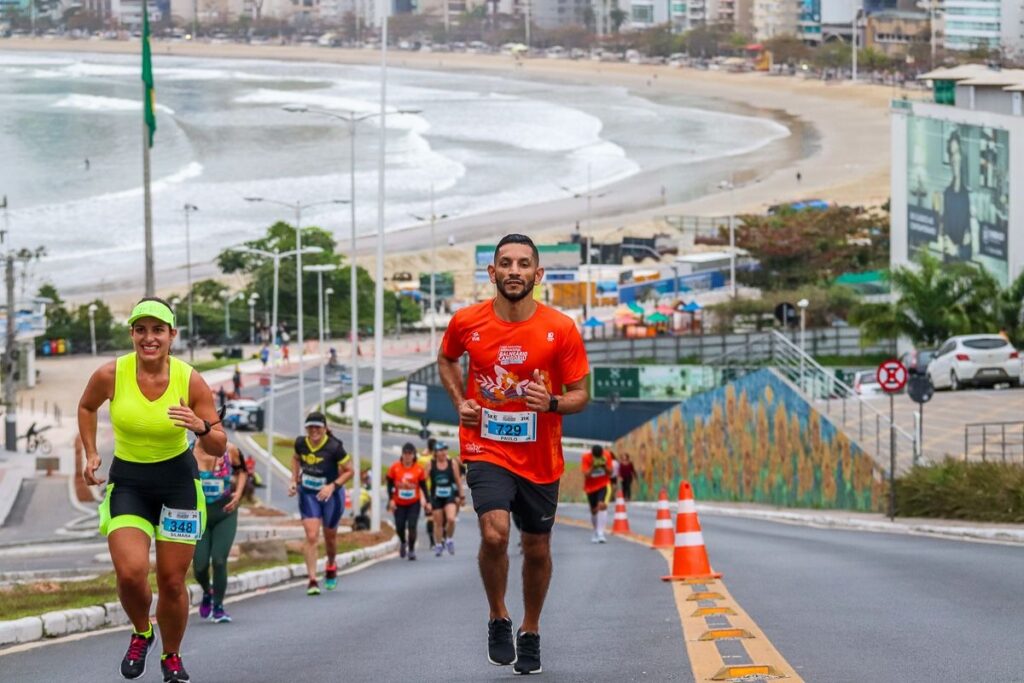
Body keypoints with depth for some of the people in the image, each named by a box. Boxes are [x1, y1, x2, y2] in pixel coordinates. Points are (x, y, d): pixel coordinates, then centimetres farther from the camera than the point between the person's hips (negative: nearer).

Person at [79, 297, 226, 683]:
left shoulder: (191, 381, -12)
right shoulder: (110, 375, -12)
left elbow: (219, 446, -6)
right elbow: (87, 407, 12)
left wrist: (201, 428, -27)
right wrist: (90, 454, 3)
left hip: (178, 480, 0)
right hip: (128, 481, 0)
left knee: (172, 582, 3)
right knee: (130, 573, -20)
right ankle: (141, 634, 12)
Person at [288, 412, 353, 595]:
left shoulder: (334, 448, -21)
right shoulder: (300, 444, -10)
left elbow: (349, 471, -12)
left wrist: (333, 486, -24)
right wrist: (294, 480, 3)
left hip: (331, 495, -2)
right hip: (308, 495, 2)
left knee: (330, 536, 17)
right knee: (311, 536, -11)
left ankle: (331, 566, 47)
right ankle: (312, 580, -10)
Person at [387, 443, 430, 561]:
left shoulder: (419, 469, -6)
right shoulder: (395, 467, -7)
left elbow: (423, 486, 1)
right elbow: (390, 484, -1)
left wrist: (427, 502, -2)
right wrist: (391, 499, -10)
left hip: (414, 503, -1)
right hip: (399, 504, 1)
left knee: (412, 526, -12)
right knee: (400, 527, 2)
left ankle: (411, 550, 2)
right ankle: (403, 543, 35)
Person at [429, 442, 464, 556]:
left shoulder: (452, 463, -2)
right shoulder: (431, 464, -3)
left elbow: (458, 480, 5)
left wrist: (460, 496, 8)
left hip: (450, 495, -1)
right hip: (436, 496, 1)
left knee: (451, 519, -19)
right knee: (438, 522, 6)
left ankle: (449, 539, 6)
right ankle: (438, 546, 20)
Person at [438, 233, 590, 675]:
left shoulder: (561, 330, -9)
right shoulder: (467, 323, -6)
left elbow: (580, 394, -2)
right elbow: (446, 359, 17)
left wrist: (552, 403, -24)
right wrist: (459, 402, 1)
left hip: (540, 458, 1)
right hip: (486, 448, -1)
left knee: (537, 548, 13)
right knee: (494, 532, -23)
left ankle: (530, 632, 36)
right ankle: (497, 618, 1)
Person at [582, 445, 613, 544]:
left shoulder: (606, 456, -14)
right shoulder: (586, 458, -18)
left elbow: (610, 473, -7)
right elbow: (586, 475, -22)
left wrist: (605, 466, -26)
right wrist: (593, 467, -37)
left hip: (604, 485, -1)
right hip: (590, 487, 1)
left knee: (602, 506, -22)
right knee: (594, 510, 10)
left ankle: (600, 533, -23)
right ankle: (596, 533, 31)